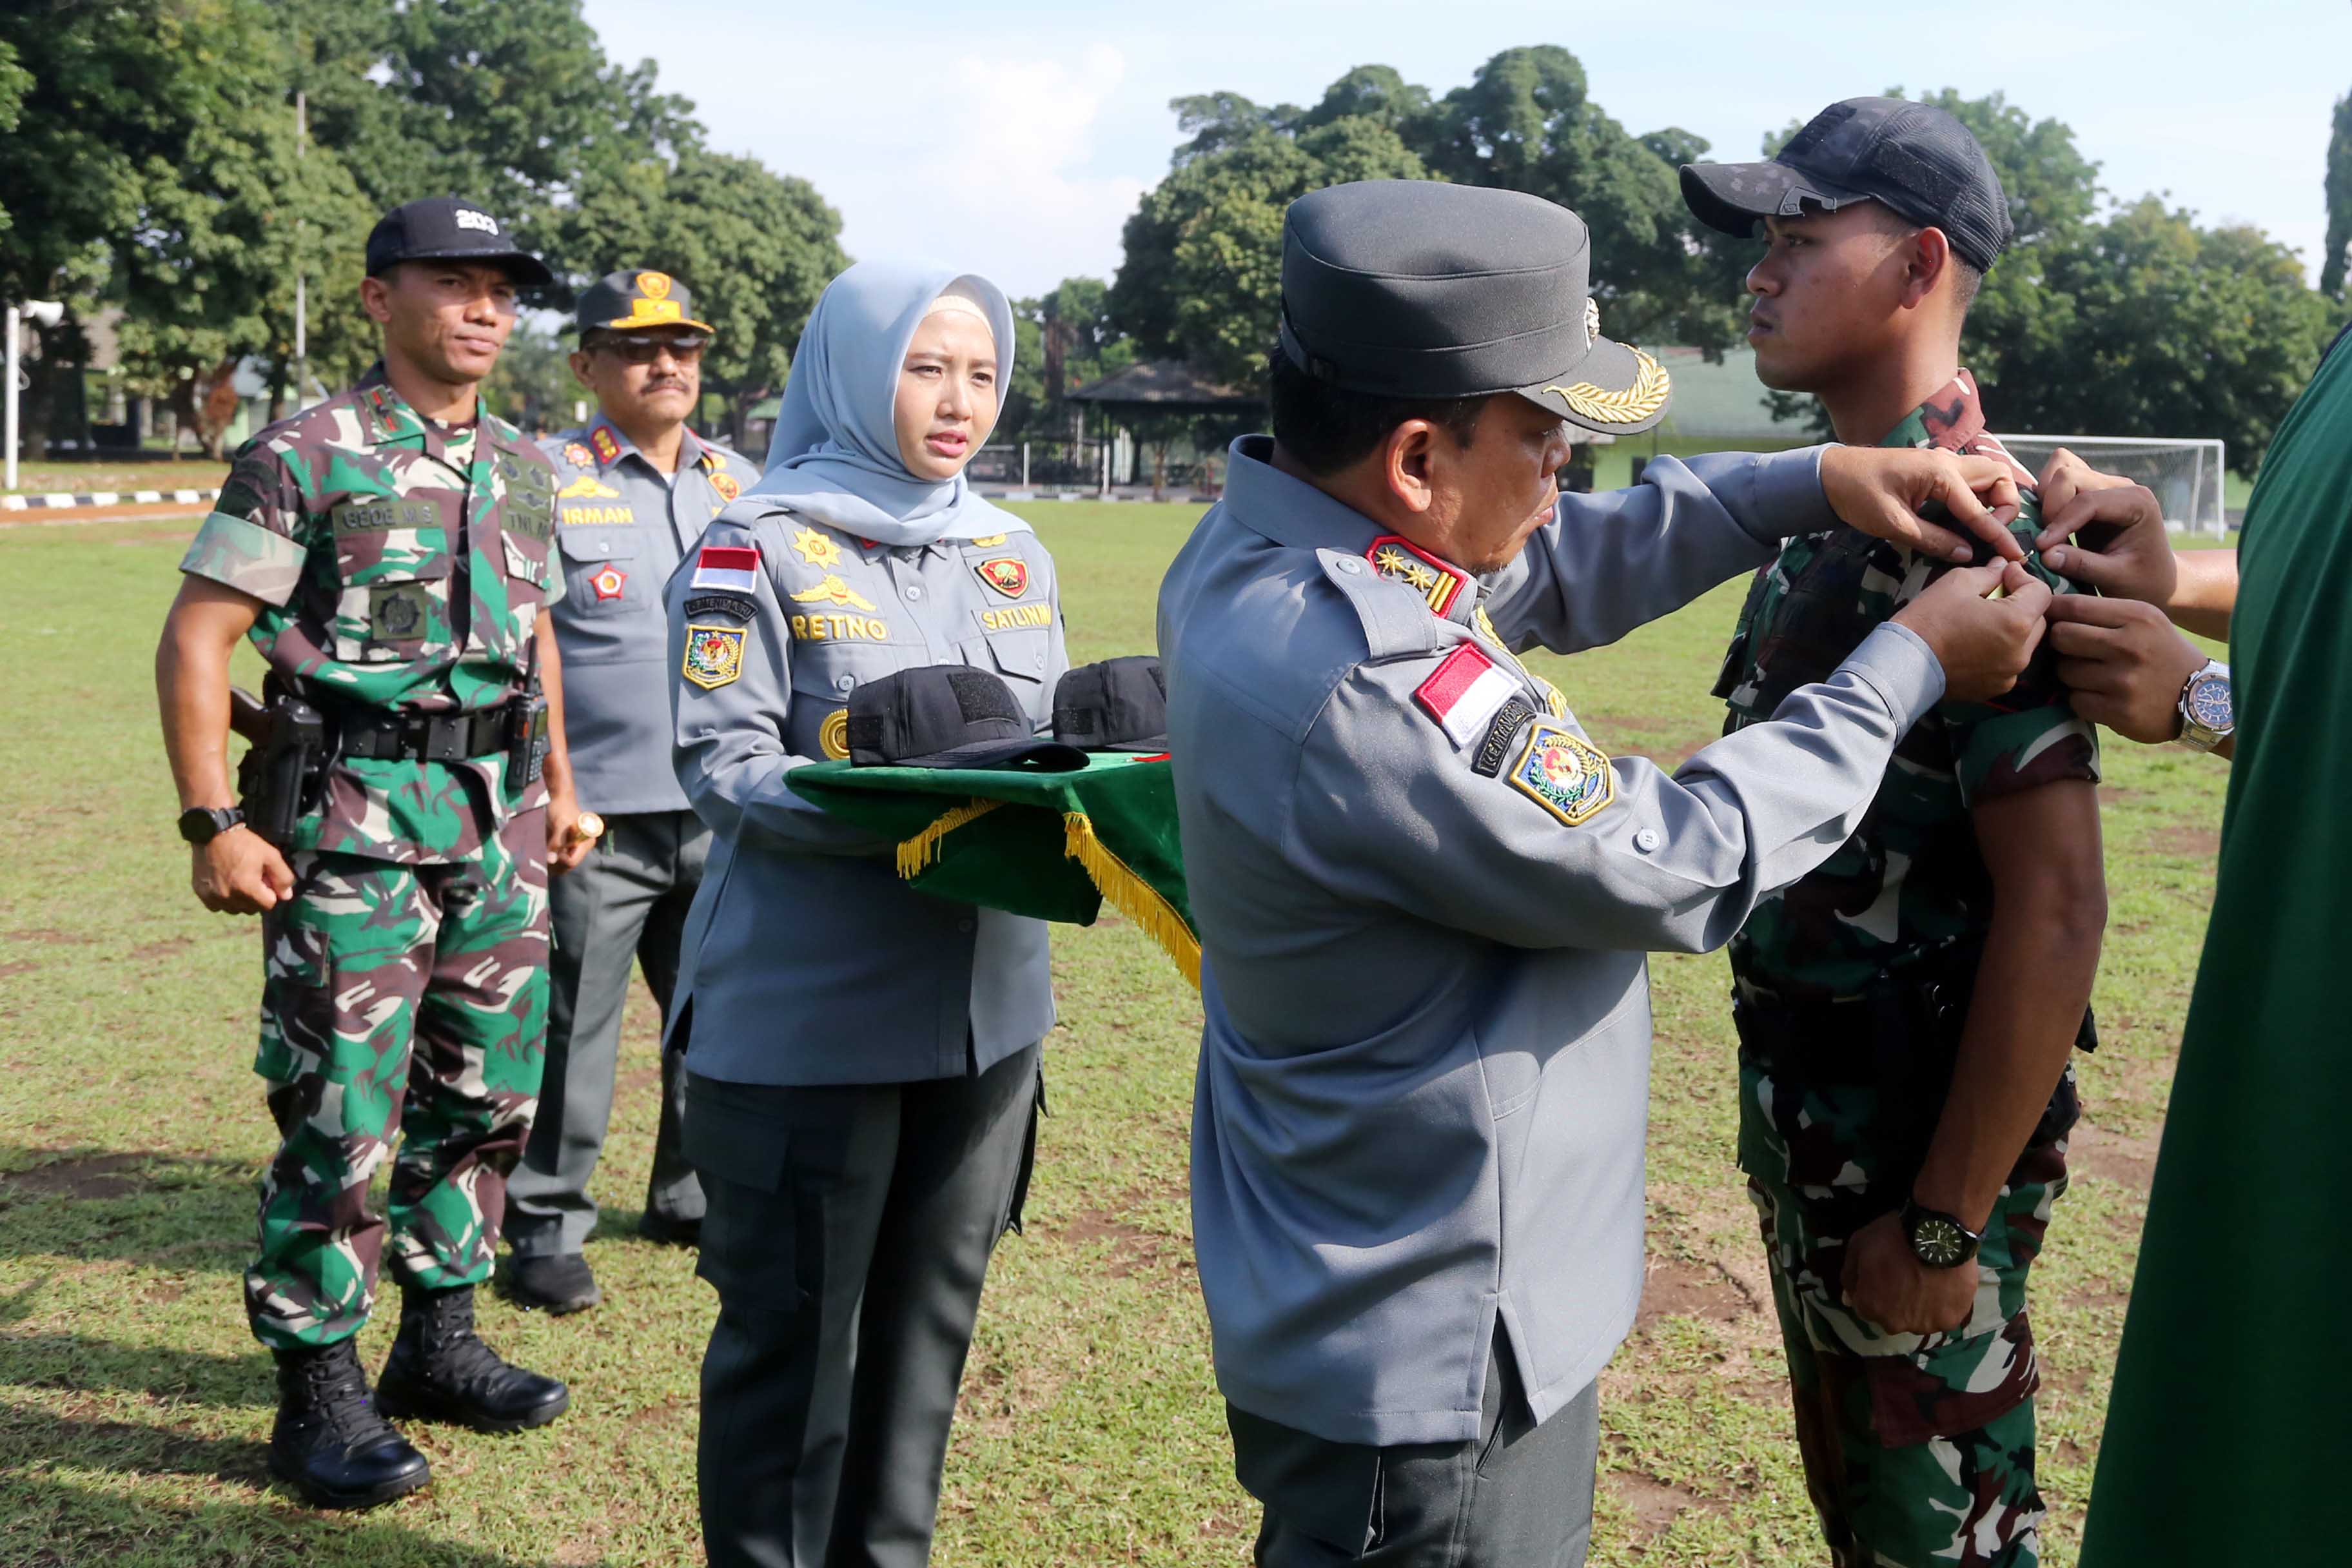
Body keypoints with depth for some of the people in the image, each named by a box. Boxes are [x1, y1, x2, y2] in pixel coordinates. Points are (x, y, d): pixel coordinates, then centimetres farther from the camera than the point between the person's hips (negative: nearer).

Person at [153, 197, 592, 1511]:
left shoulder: (524, 466, 13)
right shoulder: (307, 455, -6)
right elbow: (197, 638, -8)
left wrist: (559, 788, 18)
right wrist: (215, 823, -14)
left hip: (497, 817, 6)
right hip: (355, 819, -6)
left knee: (489, 1094, 12)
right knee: (341, 1114, -2)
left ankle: (441, 1342, 28)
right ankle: (320, 1395, 11)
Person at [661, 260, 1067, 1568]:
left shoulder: (1014, 554, 11)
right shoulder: (762, 543, -7)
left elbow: (1052, 742, 13)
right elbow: (725, 761, -14)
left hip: (984, 1005, 6)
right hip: (806, 1011, -5)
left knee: (929, 1317, 17)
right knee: (793, 1331, 6)